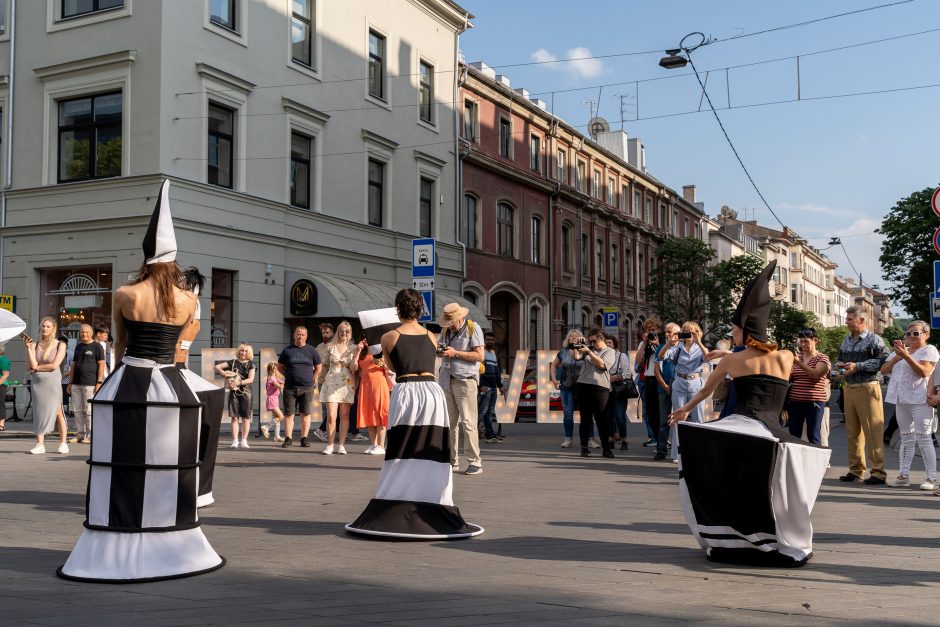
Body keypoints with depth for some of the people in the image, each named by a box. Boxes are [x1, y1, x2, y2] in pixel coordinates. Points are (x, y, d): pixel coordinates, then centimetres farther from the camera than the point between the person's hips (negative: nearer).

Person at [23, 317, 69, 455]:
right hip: (37, 381, 3)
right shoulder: (35, 344, 8)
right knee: (38, 411, 2)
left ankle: (63, 443, 6)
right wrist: (28, 347, -9)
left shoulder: (60, 345, 0)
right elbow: (32, 365, -4)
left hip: (52, 381, -3)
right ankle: (40, 444, 4)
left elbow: (54, 365, -9)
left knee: (57, 412, -1)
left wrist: (36, 368, -3)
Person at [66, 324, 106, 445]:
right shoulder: (78, 346, 18)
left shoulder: (97, 346, -1)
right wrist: (70, 382, 17)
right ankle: (79, 434, 14)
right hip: (76, 383, 6)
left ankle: (90, 436, 0)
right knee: (77, 410, 7)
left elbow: (101, 365, -6)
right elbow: (74, 365, 21)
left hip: (90, 384, -6)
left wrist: (99, 382, -13)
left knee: (89, 411, -5)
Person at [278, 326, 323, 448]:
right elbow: (280, 366, 15)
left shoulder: (311, 350, 6)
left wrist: (312, 379, 4)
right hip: (290, 388, 0)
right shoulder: (287, 350, 7)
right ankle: (288, 438, 2)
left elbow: (318, 368, 14)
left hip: (307, 388, 0)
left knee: (305, 413, 0)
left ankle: (304, 438, 5)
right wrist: (289, 376, 6)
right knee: (288, 413, -1)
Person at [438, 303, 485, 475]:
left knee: (468, 423, -8)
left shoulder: (473, 328, -3)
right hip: (446, 381, 6)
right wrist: (439, 350, 1)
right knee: (449, 422, 4)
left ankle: (475, 462, -5)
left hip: (465, 381, -6)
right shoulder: (446, 329, 16)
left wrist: (455, 353, -15)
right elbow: (440, 348, 25)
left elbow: (479, 356, -10)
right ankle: (452, 461, 9)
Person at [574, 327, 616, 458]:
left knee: (601, 419, -4)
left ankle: (606, 448, 1)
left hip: (600, 387, -3)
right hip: (583, 386, 3)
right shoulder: (588, 349, 17)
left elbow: (601, 364, -10)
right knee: (585, 418, 6)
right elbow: (577, 357, 9)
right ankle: (584, 447, 10)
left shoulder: (609, 352, 5)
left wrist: (589, 352, -12)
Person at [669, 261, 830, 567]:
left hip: (740, 428, -1)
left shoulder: (731, 360, 11)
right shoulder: (786, 357, 14)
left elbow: (705, 391, 26)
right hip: (772, 432, 2)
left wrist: (684, 410, 43)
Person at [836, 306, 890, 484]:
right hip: (849, 388, 7)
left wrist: (858, 366, -18)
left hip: (867, 388, -7)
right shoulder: (846, 340, 16)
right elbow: (840, 358, 28)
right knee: (852, 431, 9)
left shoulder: (874, 339, -5)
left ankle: (878, 472, -2)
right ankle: (855, 470, 17)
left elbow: (883, 360, -15)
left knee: (872, 431, -6)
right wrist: (839, 364, 4)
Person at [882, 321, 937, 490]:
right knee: (906, 439, 10)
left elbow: (924, 371, -18)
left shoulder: (929, 350, -2)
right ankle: (904, 475, 14)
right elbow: (883, 370, 10)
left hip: (920, 401, -7)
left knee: (923, 439, -7)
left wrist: (906, 356, -24)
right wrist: (896, 357, -5)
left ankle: (931, 478, -3)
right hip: (901, 400, 7)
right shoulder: (901, 350, 18)